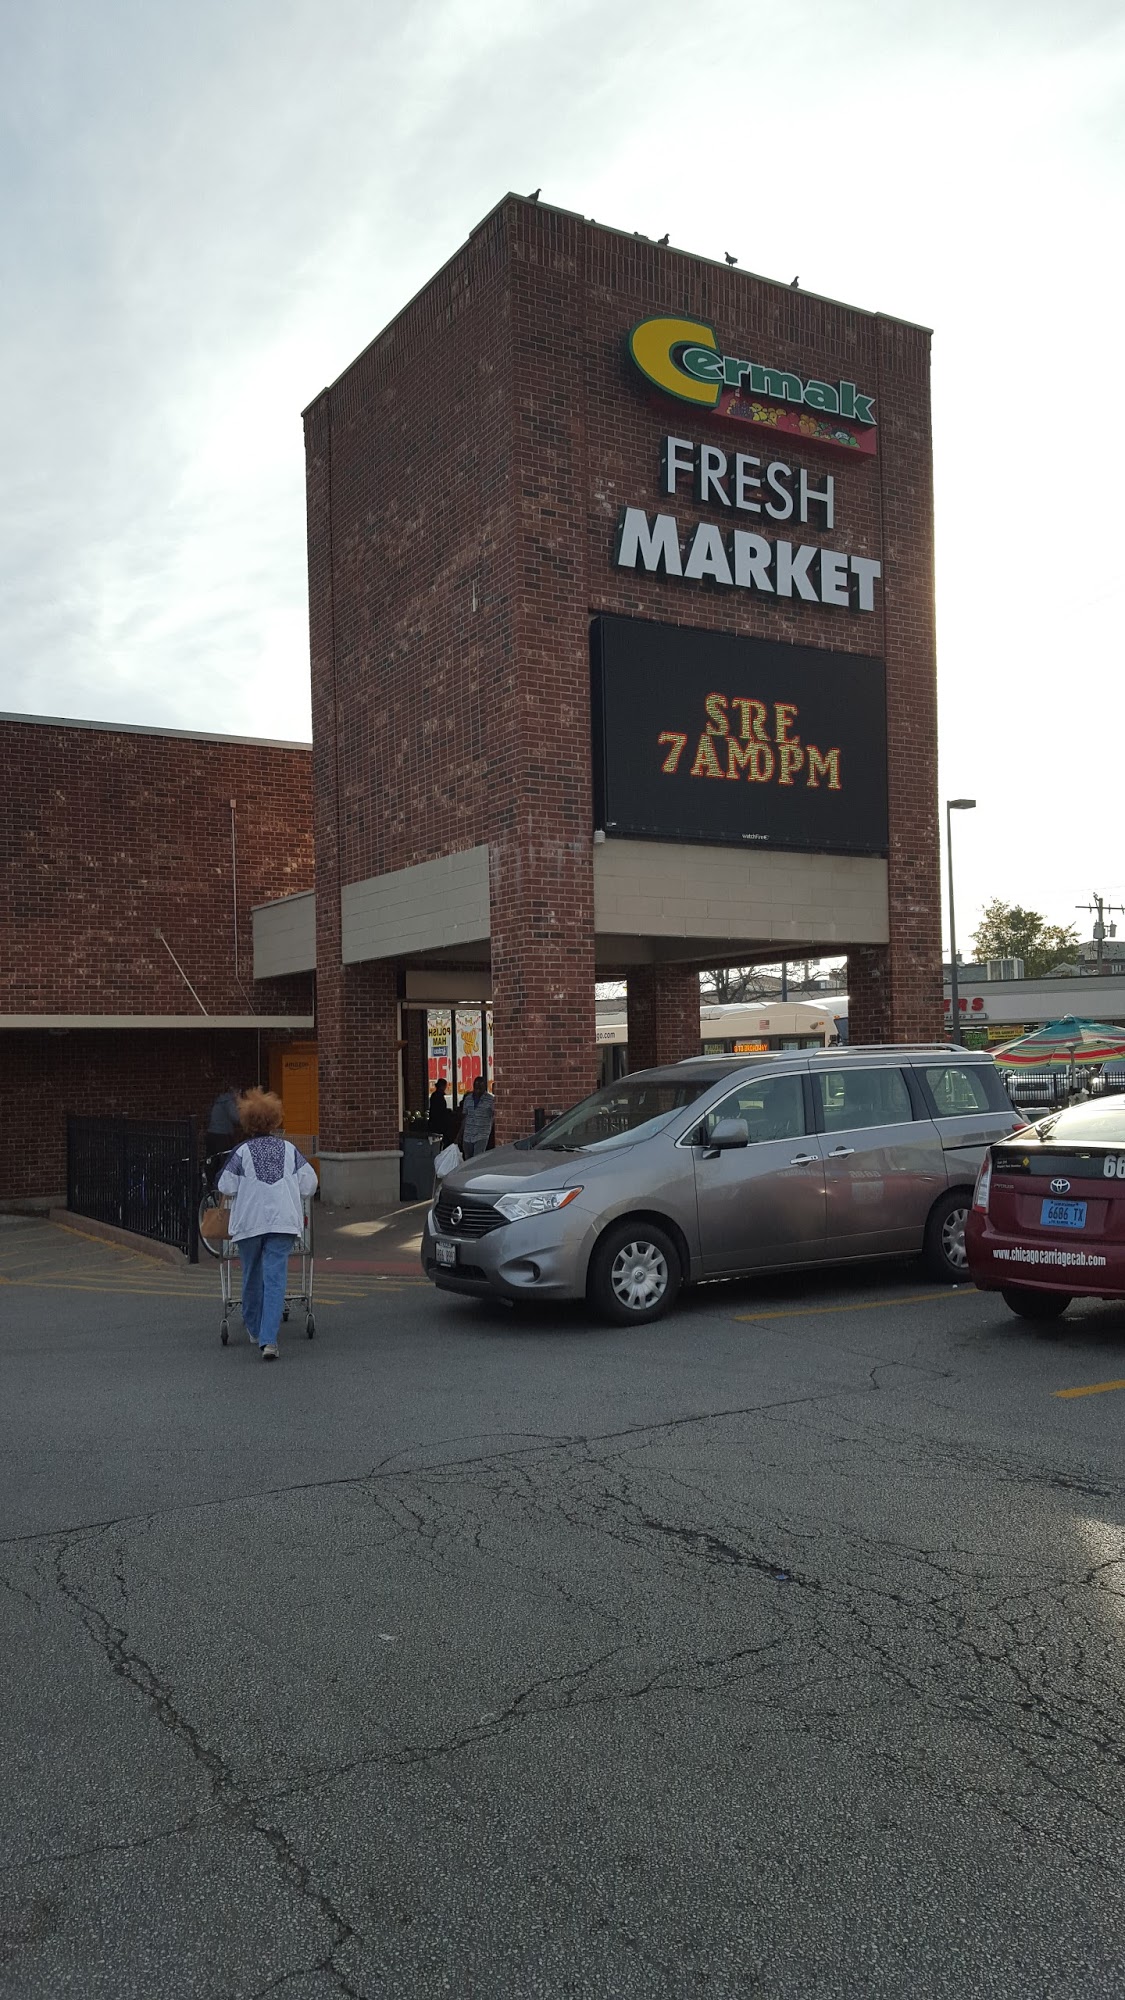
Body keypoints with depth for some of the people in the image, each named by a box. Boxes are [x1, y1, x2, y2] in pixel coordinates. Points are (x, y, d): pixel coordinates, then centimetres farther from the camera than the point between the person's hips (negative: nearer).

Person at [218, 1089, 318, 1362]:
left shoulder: (242, 1151, 1)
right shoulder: (289, 1148, 6)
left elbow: (225, 1186, 0)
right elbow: (309, 1181, 5)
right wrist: (294, 1198, 23)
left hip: (249, 1221, 0)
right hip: (283, 1220, 0)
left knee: (252, 1276, 18)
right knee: (275, 1278, -5)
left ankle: (255, 1330, 33)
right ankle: (269, 1339, -15)